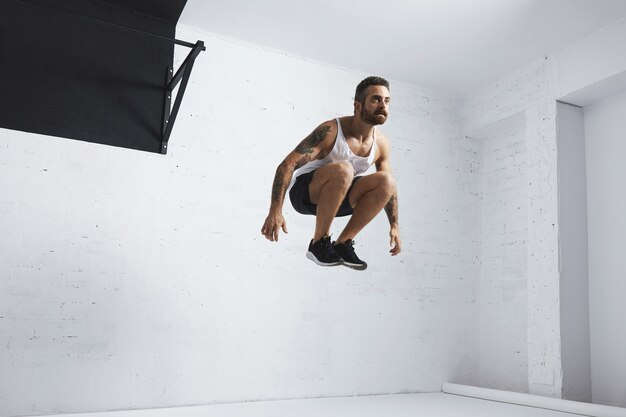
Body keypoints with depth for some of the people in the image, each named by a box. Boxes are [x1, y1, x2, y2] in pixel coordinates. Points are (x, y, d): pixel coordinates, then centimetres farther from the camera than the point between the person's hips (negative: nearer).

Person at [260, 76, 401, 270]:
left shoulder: (381, 143, -5)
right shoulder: (331, 131, -23)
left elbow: (388, 187, 10)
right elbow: (287, 165, -27)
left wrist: (394, 226, 4)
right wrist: (275, 210, -36)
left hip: (335, 198, 6)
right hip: (304, 192, -5)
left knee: (385, 181, -18)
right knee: (343, 170, -36)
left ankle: (342, 243, -8)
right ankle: (319, 243, -21)